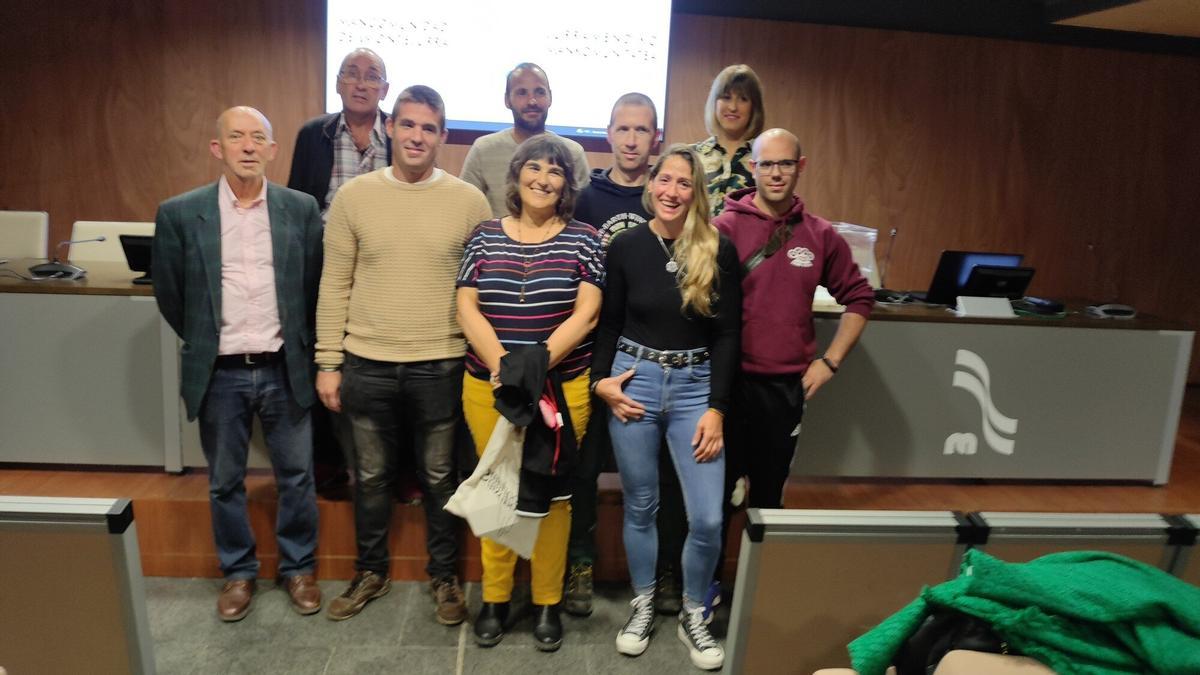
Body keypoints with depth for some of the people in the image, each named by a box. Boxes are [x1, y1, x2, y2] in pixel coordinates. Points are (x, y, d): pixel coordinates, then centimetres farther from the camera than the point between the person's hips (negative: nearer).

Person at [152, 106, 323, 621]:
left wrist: (298, 345, 9)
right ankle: (238, 572, 32)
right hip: (219, 373, 0)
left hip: (284, 369, 0)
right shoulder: (180, 213, -3)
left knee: (296, 476, 10)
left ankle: (299, 568, 30)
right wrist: (203, 343, 12)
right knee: (225, 482, 13)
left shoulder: (301, 208, -2)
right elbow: (169, 294, 7)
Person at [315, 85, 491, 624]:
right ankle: (371, 572, 37)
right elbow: (335, 285, 2)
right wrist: (327, 363, 1)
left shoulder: (469, 201, -3)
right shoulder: (353, 196, 0)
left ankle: (444, 577, 32)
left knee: (439, 478, 13)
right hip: (366, 365, 2)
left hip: (441, 367, -1)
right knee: (371, 476, 17)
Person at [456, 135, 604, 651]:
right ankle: (494, 598, 28)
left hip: (563, 387, -1)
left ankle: (548, 603, 25)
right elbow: (466, 308, -1)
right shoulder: (485, 237, 6)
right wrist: (502, 366, -16)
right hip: (488, 386, 2)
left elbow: (586, 314, -7)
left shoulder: (582, 239, 1)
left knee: (551, 492, 8)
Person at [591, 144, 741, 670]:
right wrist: (601, 380, -5)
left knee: (708, 518, -2)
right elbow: (609, 325, 8)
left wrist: (716, 408, -7)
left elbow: (727, 335, -3)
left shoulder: (719, 251, -3)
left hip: (695, 386, 0)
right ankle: (642, 606, 34)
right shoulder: (626, 247, -1)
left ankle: (693, 616, 24)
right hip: (634, 381, 1)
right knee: (640, 506, 12)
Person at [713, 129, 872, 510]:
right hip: (728, 379, -2)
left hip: (788, 385, 3)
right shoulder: (725, 228, -6)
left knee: (769, 491, 15)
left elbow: (858, 299, 11)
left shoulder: (821, 235, 3)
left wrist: (830, 361, 4)